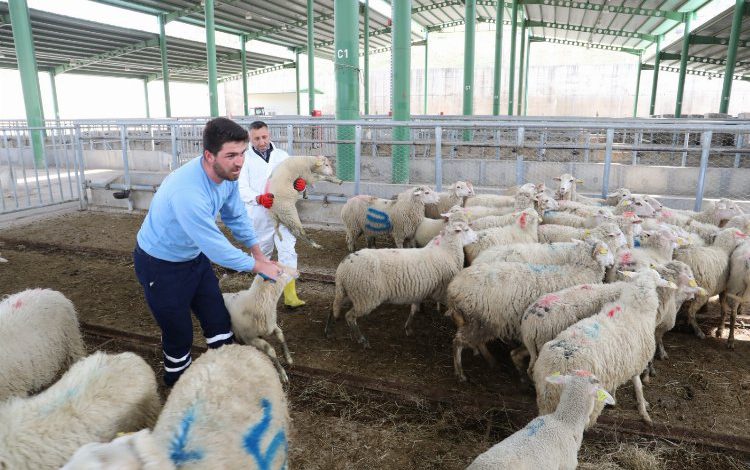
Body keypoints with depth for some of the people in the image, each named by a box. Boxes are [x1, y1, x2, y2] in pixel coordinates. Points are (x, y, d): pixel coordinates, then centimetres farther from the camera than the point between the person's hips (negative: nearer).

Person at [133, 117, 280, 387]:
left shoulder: (228, 175, -15)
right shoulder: (189, 192, -39)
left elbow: (236, 217, 2)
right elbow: (217, 248, -32)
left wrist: (260, 256, 7)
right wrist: (259, 267, -18)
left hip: (195, 256, 7)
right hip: (161, 266, -7)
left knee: (219, 322, 11)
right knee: (179, 334, 7)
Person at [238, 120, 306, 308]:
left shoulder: (282, 156, 5)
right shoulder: (245, 159, -3)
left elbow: (293, 177, 9)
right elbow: (242, 188, -11)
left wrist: (300, 183, -16)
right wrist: (259, 198, -30)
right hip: (259, 215, -1)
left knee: (288, 252, -4)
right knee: (262, 252, 15)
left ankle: (290, 295, -2)